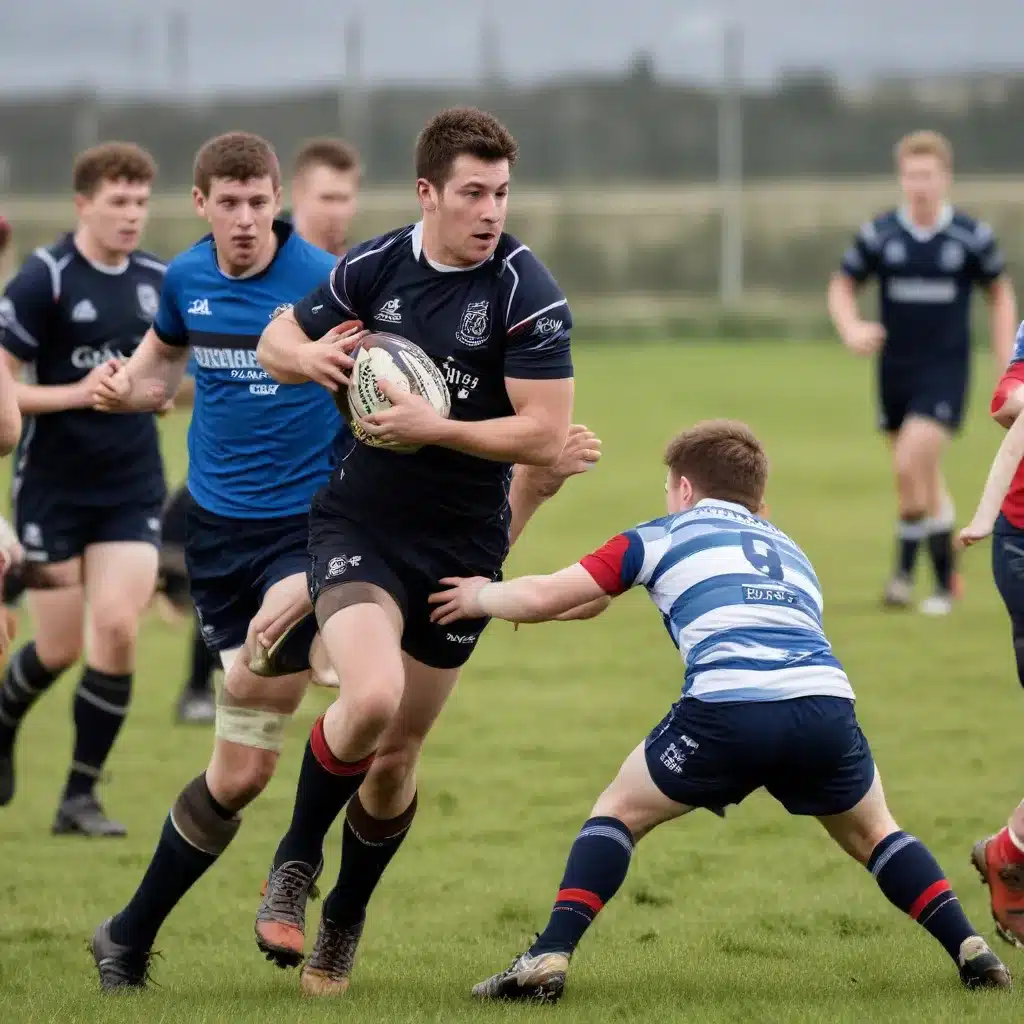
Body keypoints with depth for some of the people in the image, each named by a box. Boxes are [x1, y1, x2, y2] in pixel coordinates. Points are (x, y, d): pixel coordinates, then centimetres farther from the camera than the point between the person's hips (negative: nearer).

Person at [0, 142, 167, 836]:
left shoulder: (160, 282, 5)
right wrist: (76, 393, -22)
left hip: (133, 488, 3)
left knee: (117, 629, -12)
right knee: (60, 646, 3)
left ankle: (81, 796, -1)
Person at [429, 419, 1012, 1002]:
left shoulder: (666, 536, 23)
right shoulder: (790, 551, 36)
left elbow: (544, 598, 20)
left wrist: (481, 596, 40)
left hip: (728, 705, -3)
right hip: (827, 702, 3)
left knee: (619, 811, 18)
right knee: (872, 833, 29)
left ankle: (550, 958, 4)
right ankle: (970, 950, 16)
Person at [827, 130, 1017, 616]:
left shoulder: (973, 236, -5)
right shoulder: (878, 234, -3)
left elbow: (1000, 293, 8)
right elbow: (842, 286, 8)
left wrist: (1005, 361, 1)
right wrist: (852, 330, -11)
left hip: (946, 370, -3)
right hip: (895, 370, 3)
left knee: (911, 464, -19)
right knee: (924, 480, 10)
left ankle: (906, 565, -3)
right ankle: (945, 578, 23)